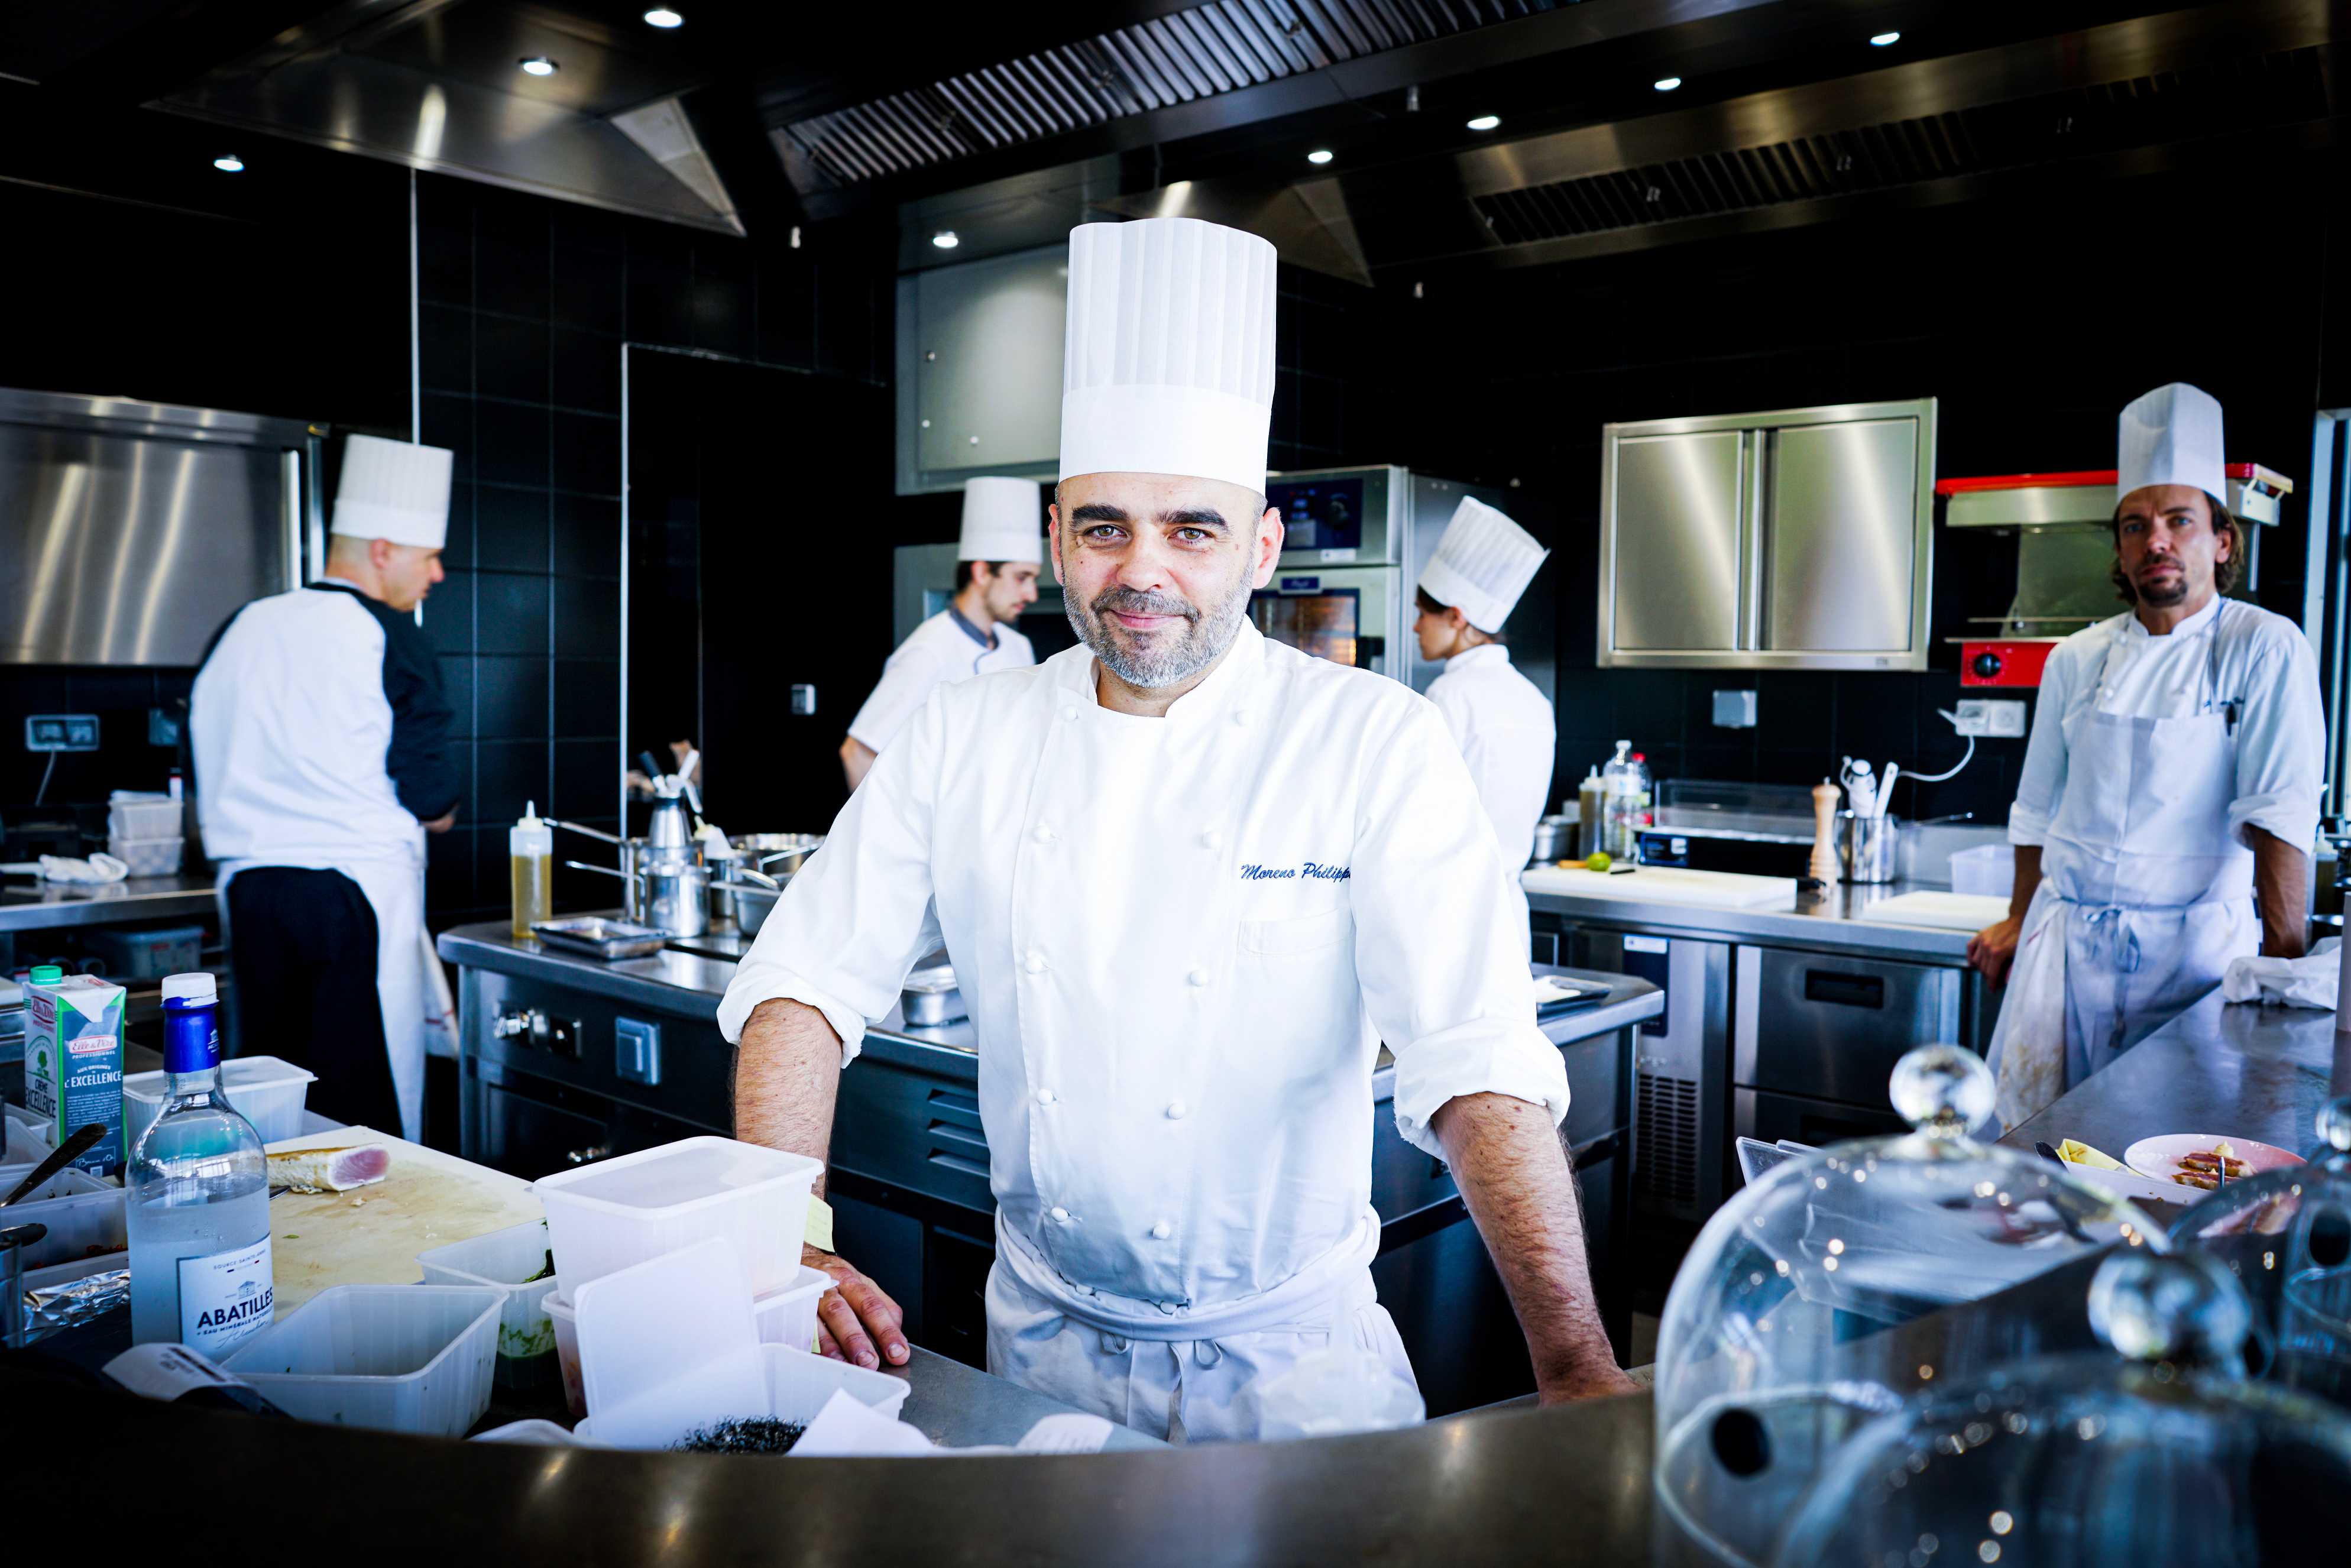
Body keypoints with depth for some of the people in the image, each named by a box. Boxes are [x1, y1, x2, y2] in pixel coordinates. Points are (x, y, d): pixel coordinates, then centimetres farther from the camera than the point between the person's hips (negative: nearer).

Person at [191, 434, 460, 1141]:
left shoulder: (244, 627, 10)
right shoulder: (389, 637, -8)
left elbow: (208, 785, 15)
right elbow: (436, 806, -9)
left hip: (250, 888, 6)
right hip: (360, 891, -6)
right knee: (369, 1111, 0)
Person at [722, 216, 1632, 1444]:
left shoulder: (1378, 745, -15)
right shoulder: (966, 736, -5)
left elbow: (1476, 1064, -23)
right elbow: (805, 983, -4)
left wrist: (1579, 1373, -32)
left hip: (1289, 1350, -2)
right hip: (1044, 1342, 3)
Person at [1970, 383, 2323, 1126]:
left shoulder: (2265, 650, -4)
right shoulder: (2076, 659, 8)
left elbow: (2279, 816, -12)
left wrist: (2287, 957, -18)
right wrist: (2018, 922, 20)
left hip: (2195, 944, -3)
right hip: (2066, 937, 3)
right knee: (2031, 1138, 0)